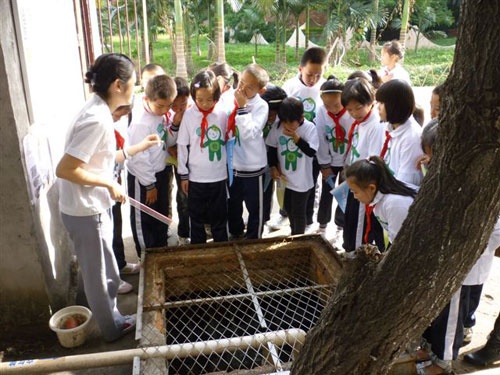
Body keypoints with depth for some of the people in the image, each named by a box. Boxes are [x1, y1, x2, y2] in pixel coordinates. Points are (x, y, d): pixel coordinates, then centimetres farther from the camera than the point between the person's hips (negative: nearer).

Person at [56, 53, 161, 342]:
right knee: (101, 276, 12)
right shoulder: (97, 120, -25)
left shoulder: (99, 112, 5)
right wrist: (110, 184, -19)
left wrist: (140, 147, 17)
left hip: (94, 208, 9)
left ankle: (114, 319, 42)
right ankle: (113, 329, 32)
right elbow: (65, 169, -28)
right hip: (86, 212, -9)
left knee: (106, 273, 24)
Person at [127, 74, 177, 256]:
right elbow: (139, 158, -23)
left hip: (161, 173, 8)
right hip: (143, 178, -8)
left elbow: (169, 142, 5)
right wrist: (149, 185, -15)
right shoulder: (141, 122, -27)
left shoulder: (161, 115, -4)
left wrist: (175, 125, -14)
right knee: (143, 220, 11)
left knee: (162, 216, 22)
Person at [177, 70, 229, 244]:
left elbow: (229, 141, 4)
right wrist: (183, 175, 1)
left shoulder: (222, 114, -6)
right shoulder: (189, 115, -7)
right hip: (196, 177, 0)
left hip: (219, 176, 1)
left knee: (219, 216, 15)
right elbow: (182, 146, -2)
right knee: (197, 217, 14)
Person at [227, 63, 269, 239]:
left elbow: (249, 134, -26)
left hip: (252, 167, -4)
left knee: (255, 208, 11)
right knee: (233, 205, 22)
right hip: (231, 164, 4)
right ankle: (236, 234, 45)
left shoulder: (261, 106, -14)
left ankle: (253, 239, 32)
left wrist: (242, 107, -26)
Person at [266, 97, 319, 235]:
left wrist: (296, 137, -26)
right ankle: (293, 233, 44)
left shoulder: (310, 128, -16)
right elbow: (272, 148, 4)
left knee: (298, 211, 5)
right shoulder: (278, 127, -8)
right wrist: (273, 167, -3)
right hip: (284, 177, 4)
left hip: (302, 179, -4)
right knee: (288, 208, 22)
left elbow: (311, 151, -21)